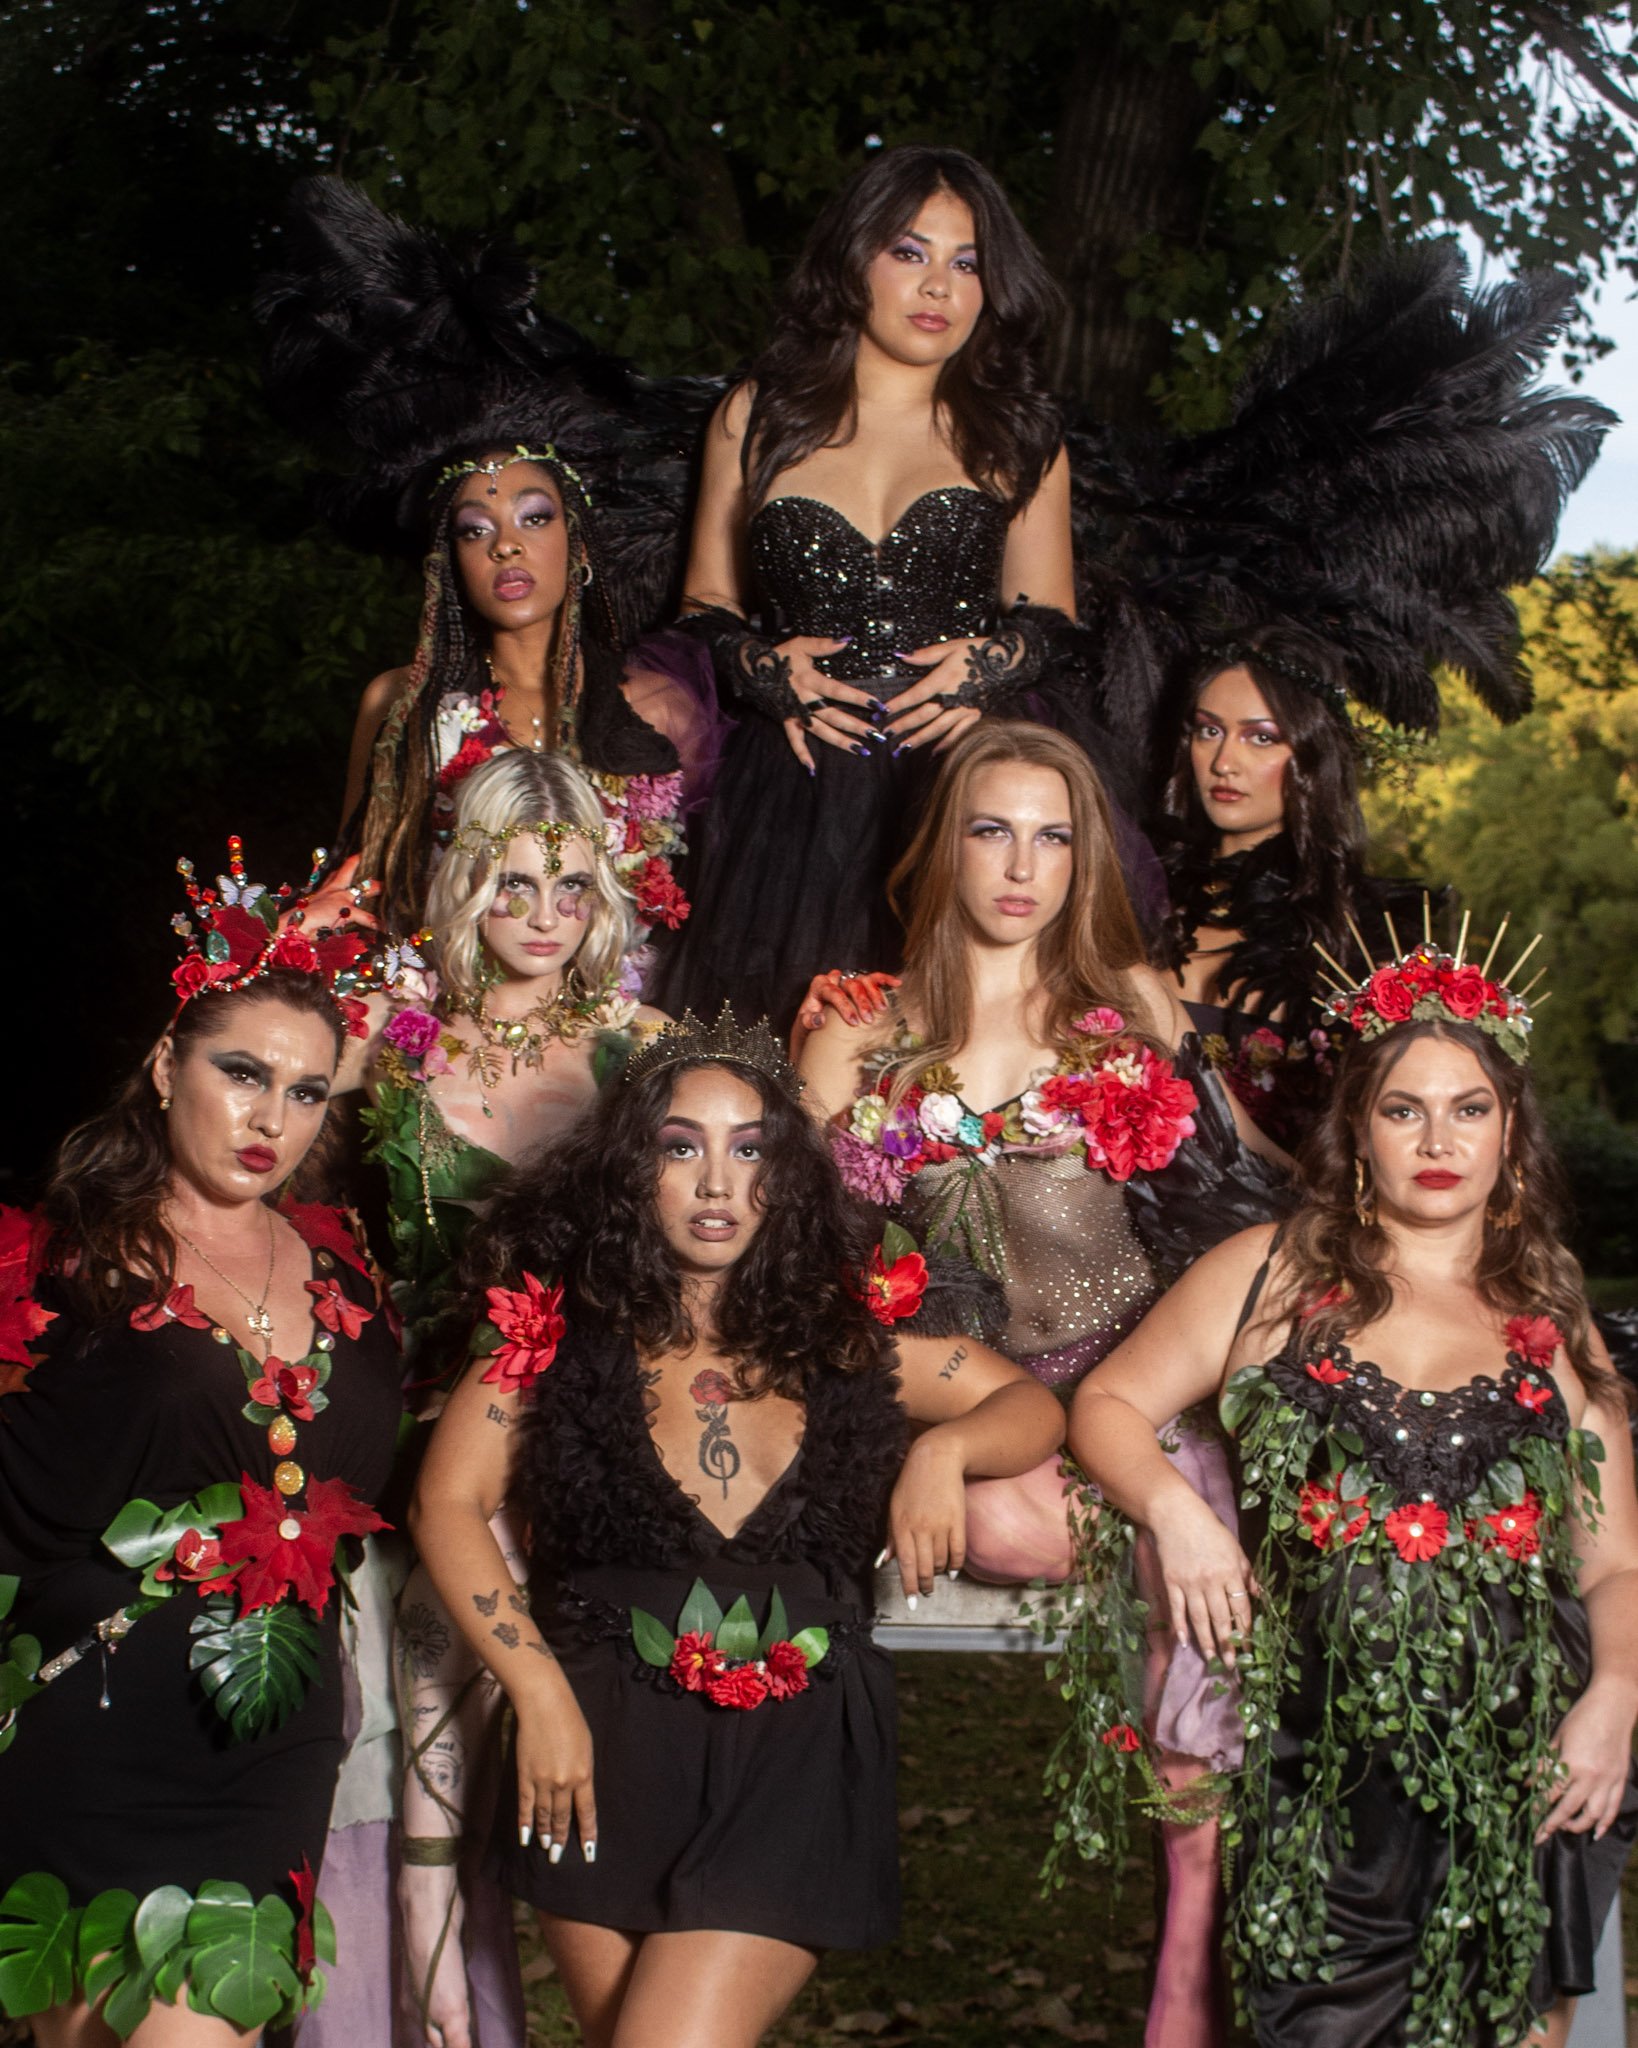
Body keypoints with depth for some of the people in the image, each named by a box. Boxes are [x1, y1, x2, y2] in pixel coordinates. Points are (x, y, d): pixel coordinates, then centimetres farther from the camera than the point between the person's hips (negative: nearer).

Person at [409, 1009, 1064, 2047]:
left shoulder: (845, 1330, 7)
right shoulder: (562, 1322, 3)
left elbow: (1035, 1404, 15)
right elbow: (450, 1504, -1)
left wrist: (942, 1450, -6)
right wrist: (541, 1695, -8)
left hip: (795, 1759, 0)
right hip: (607, 1756, 0)